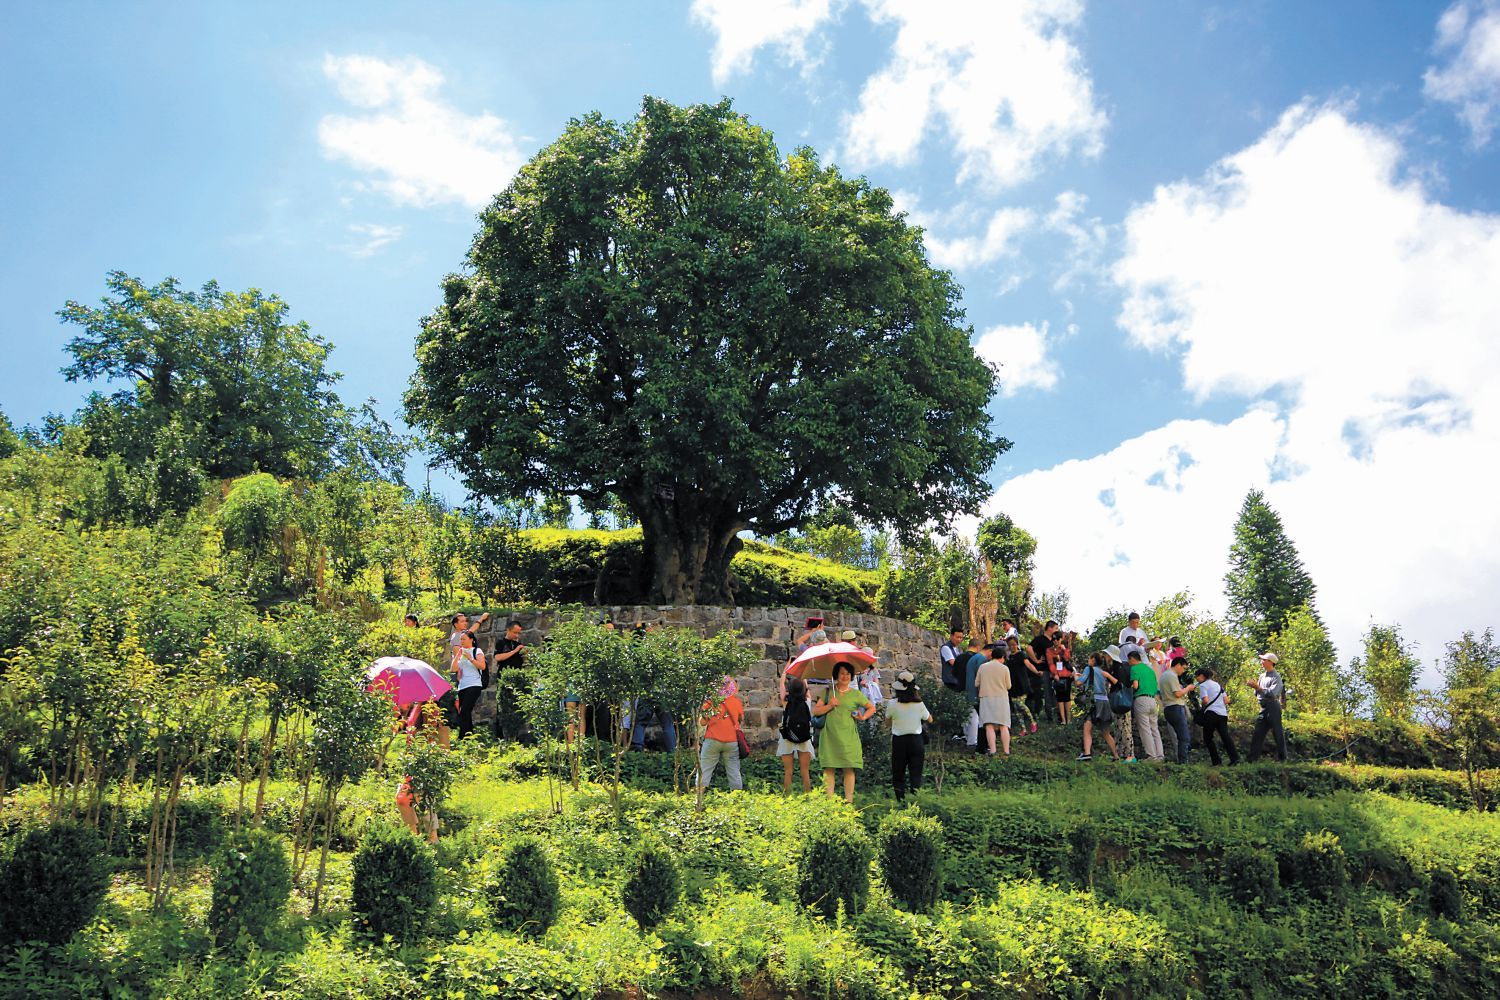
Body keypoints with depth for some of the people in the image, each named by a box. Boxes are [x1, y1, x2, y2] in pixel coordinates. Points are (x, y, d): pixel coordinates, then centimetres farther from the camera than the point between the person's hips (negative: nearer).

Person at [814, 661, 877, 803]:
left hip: (848, 736, 0)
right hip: (830, 735, 0)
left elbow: (872, 708, 18)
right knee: (829, 768, -4)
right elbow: (815, 711, 4)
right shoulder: (828, 691, 9)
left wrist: (863, 717, 2)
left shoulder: (856, 694, 9)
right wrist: (829, 706, -10)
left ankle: (849, 800, 1)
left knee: (849, 769, -4)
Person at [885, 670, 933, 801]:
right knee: (916, 773, 9)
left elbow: (888, 721, 1)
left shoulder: (892, 704, -14)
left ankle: (900, 800, 7)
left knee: (898, 774, 9)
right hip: (916, 740, 1)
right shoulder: (919, 704, -10)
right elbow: (929, 719, 7)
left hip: (898, 740, -1)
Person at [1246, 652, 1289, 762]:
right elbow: (1257, 694, 18)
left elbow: (1272, 693, -21)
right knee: (1257, 733, 5)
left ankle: (1282, 758, 6)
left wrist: (1258, 687, -19)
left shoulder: (1276, 677, -9)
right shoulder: (1262, 676, 15)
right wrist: (1255, 687, -2)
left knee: (1278, 733, -2)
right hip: (1263, 707, 8)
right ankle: (1253, 758, 5)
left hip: (1272, 707, -8)